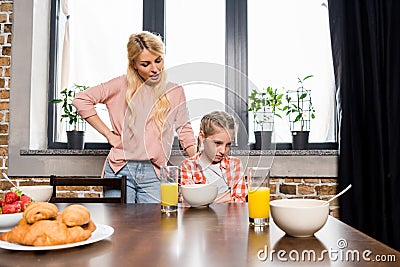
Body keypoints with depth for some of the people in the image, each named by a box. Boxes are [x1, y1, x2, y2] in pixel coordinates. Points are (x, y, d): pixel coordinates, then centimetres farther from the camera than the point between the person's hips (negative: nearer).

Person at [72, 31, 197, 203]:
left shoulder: (175, 92, 8)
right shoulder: (122, 85, 1)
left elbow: (185, 131, 11)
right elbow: (81, 100, -1)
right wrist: (109, 135, -4)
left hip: (154, 174, 2)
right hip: (120, 170, -1)